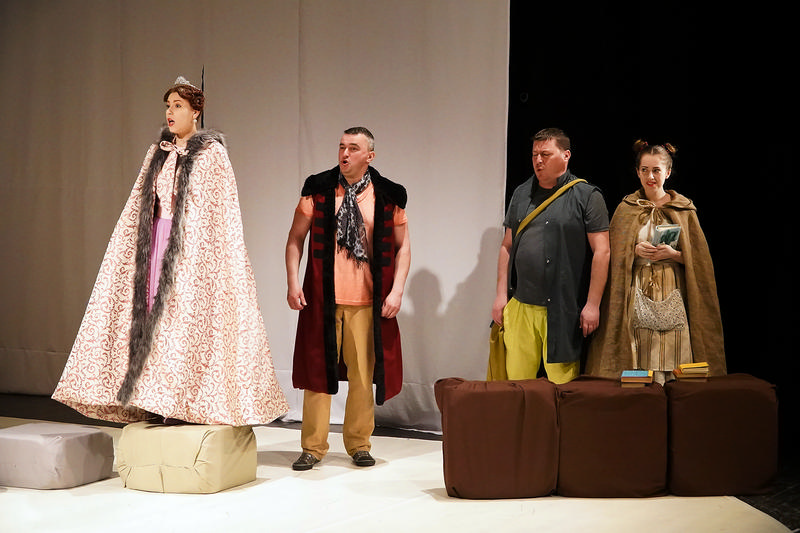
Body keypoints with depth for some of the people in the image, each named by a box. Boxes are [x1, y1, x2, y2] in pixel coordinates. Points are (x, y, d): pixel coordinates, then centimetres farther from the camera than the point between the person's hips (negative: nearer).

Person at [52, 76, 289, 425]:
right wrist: (144, 243, 8)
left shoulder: (211, 153, -3)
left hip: (193, 245, -6)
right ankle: (160, 400, 5)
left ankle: (188, 399, -3)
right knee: (154, 308, 1)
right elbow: (138, 207, 16)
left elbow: (222, 208, -7)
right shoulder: (158, 154, 14)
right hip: (157, 241, 6)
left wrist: (211, 254, -13)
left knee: (187, 314, -9)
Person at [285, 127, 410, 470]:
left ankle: (359, 444, 21)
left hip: (367, 302, 0)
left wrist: (396, 290, -4)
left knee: (363, 374, 7)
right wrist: (293, 282, -5)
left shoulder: (388, 196, 1)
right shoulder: (318, 189, 2)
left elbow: (402, 246, 6)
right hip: (322, 298, 0)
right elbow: (296, 238, 5)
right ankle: (313, 447, 14)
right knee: (317, 371, 4)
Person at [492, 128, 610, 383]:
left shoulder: (587, 196, -1)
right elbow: (507, 247, 17)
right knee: (515, 382, 4)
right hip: (520, 306, 4)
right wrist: (501, 294, 10)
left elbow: (601, 251, -5)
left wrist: (593, 304, -9)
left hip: (563, 310, -4)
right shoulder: (522, 194, 14)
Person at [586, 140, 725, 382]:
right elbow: (614, 255, 9)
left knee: (671, 360, -7)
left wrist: (673, 254, -10)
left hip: (672, 296, 0)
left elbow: (698, 259, 7)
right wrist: (635, 250, -9)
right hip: (636, 295, 0)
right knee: (639, 362, -6)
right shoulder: (626, 209, 9)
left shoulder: (684, 210, 7)